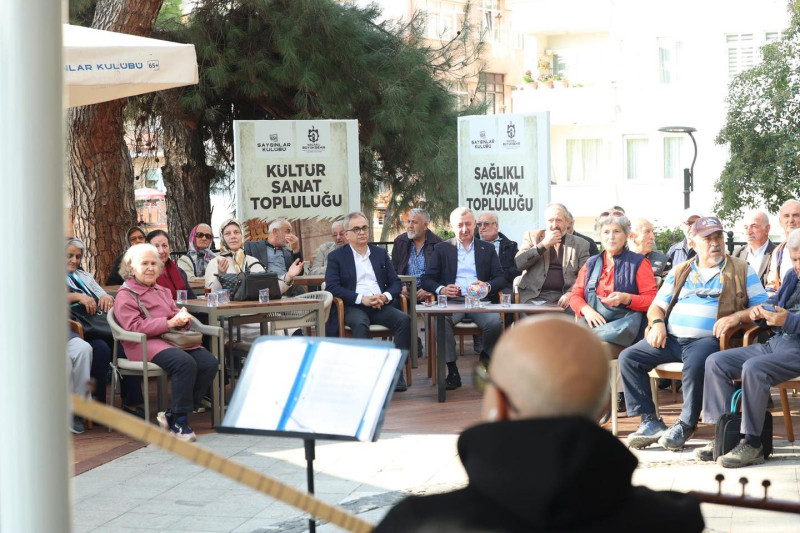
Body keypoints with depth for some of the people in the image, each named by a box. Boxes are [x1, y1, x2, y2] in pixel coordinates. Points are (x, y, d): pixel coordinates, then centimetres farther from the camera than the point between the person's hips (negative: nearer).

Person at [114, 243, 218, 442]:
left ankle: (171, 416, -12)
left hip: (173, 339, 8)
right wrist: (169, 323, -17)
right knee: (185, 363, -35)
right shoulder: (125, 296, 3)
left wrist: (182, 318, -3)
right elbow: (134, 327, -11)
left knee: (210, 362, -20)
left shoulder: (163, 291, 28)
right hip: (146, 344, -8)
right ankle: (179, 422, -25)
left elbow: (176, 316, 24)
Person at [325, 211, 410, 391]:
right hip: (353, 307, -3)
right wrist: (362, 299, -15)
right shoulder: (336, 256, 8)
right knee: (360, 323, -37)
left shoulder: (380, 253, 20)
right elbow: (332, 287, -5)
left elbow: (396, 282, 16)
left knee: (404, 319, -26)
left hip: (380, 305, 3)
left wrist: (385, 296, -8)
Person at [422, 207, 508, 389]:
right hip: (452, 300, -1)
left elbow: (501, 278, 11)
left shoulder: (488, 249, 20)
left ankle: (486, 359, 0)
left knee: (495, 322, -31)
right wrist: (441, 289, -14)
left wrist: (487, 286, -13)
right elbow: (427, 280, 9)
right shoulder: (442, 249, 16)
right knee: (441, 320, -35)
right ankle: (452, 372, -26)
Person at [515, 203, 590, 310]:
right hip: (536, 296, 0)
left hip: (564, 296, 0)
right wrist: (544, 244, -4)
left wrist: (571, 293, -14)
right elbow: (518, 263, 2)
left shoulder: (580, 244, 14)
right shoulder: (532, 236, 16)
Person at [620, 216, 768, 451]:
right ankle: (650, 422, -11)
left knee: (695, 363, -38)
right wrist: (657, 323, -1)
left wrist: (736, 317, -13)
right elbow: (657, 306, 23)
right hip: (671, 338, 5)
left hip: (708, 339, -5)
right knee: (628, 357, -15)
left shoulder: (742, 270, 12)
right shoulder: (679, 272, 23)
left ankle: (686, 424, -18)